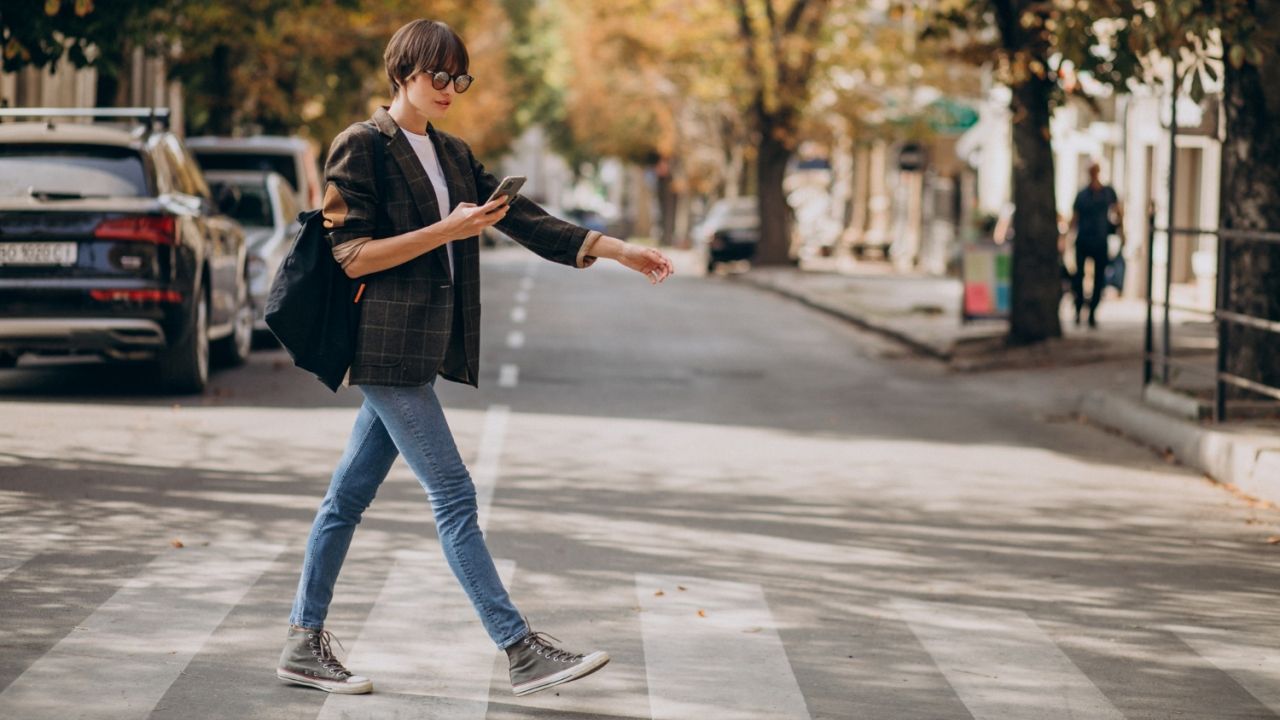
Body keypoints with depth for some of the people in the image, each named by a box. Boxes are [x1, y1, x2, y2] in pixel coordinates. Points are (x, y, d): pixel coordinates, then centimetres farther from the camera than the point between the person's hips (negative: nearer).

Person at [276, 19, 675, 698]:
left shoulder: (452, 156, 16)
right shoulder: (362, 147, -8)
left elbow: (524, 218, 12)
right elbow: (352, 255, -14)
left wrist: (619, 250, 5)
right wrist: (446, 231, -19)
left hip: (418, 352, 8)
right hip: (387, 350, -8)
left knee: (349, 496, 11)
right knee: (454, 498, -7)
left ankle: (303, 646, 17)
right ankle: (522, 652, -6)